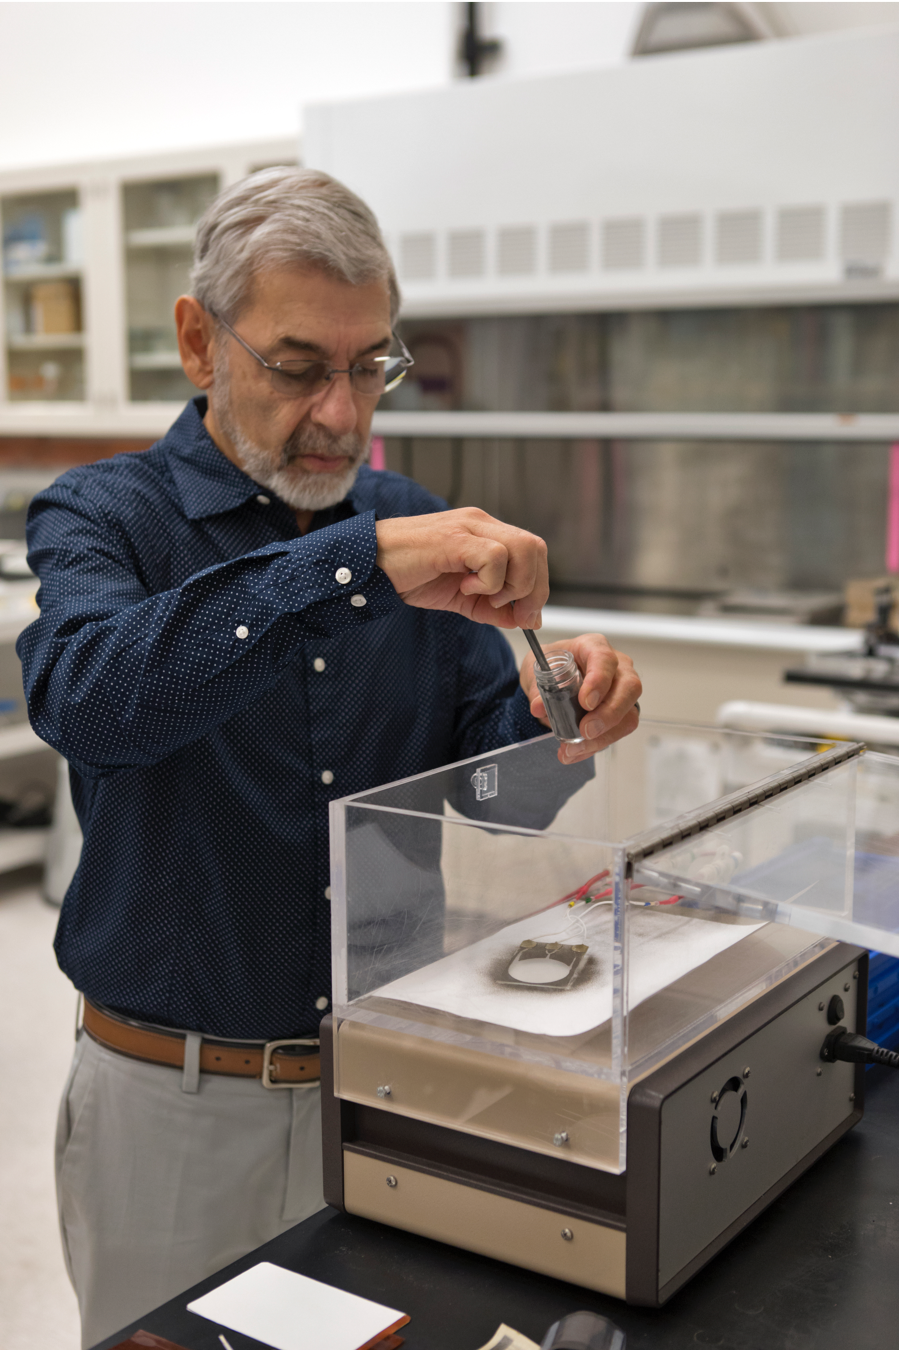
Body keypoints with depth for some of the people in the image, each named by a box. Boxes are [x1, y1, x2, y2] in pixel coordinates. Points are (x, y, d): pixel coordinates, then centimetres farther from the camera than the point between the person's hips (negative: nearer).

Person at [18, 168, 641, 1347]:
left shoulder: (417, 526, 3)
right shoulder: (102, 517, -8)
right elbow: (84, 697, -32)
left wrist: (554, 719, -21)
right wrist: (356, 567, -40)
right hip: (177, 1098, -3)